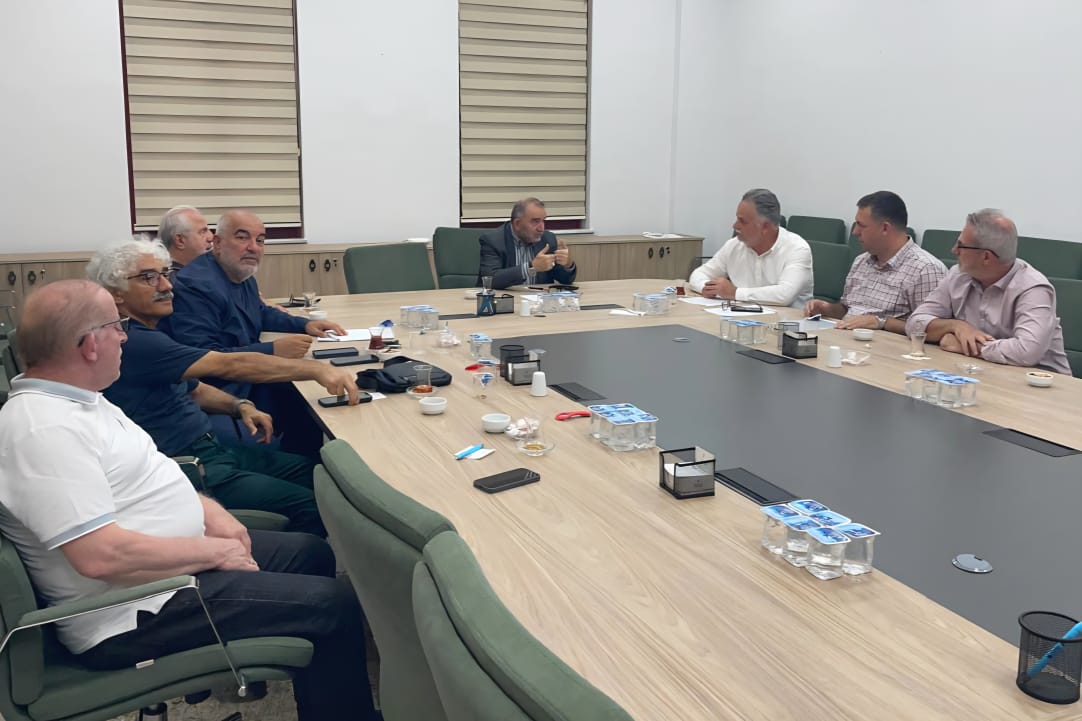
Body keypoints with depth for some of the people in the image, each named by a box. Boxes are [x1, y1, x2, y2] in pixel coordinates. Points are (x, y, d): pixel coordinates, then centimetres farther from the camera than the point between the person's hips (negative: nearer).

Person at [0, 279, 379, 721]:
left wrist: (209, 512, 3)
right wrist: (214, 552, -20)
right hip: (135, 612, -11)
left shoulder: (69, 397, 7)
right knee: (333, 607, -12)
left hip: (175, 559, 11)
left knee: (312, 553, 16)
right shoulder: (43, 429, -26)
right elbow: (101, 555, -32)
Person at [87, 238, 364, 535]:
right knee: (314, 509, -19)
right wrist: (316, 369, -25)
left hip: (210, 451, 11)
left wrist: (240, 406, 3)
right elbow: (229, 365, -24)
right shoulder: (132, 343, -19)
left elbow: (193, 389, 24)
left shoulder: (146, 336, 15)